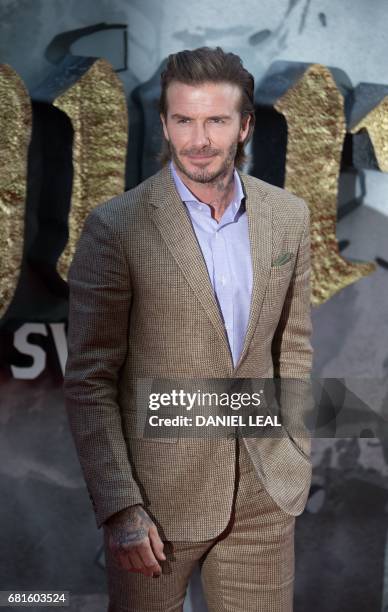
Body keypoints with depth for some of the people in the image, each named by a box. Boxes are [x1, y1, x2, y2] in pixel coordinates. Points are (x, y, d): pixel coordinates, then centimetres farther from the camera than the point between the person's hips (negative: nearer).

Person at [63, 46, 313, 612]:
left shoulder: (288, 216, 2)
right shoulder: (115, 227, -12)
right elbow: (89, 382, -10)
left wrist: (294, 459, 10)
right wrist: (120, 509, -13)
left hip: (265, 496, 4)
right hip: (159, 494, -3)